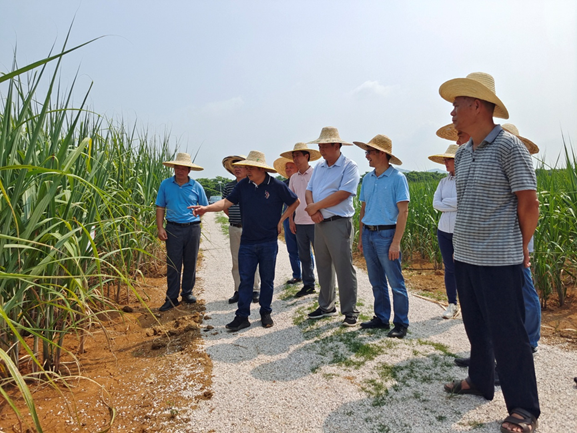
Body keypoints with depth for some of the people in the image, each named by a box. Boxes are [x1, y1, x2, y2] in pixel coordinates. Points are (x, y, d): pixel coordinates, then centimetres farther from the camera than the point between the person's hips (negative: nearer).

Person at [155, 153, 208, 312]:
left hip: (193, 228, 1)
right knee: (173, 264, 1)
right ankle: (172, 298, 8)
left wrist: (195, 212, -6)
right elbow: (160, 208, 2)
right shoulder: (165, 185, 2)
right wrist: (160, 228, -6)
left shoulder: (196, 186, 2)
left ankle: (187, 292, 25)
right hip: (173, 229, -1)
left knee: (190, 263, 10)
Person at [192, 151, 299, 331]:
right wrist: (206, 208, -20)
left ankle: (265, 313, 24)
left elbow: (295, 202, 4)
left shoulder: (277, 186, -7)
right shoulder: (243, 185, 1)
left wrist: (281, 220, 0)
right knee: (245, 279, 4)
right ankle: (242, 316, 12)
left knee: (267, 279, 10)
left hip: (268, 242, -2)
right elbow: (227, 202, -4)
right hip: (247, 241, 2)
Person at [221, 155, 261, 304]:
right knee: (236, 261, 9)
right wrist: (234, 218, 10)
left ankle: (255, 290, 14)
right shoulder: (229, 187, 9)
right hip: (234, 229, 4)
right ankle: (239, 291, 19)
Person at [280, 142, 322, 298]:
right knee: (304, 256, 13)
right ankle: (308, 285, 24)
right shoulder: (293, 178, 12)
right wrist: (290, 220, 9)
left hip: (315, 222, -6)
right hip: (299, 222, 6)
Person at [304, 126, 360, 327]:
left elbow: (342, 194, -19)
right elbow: (309, 190, 11)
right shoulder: (319, 167, 15)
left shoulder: (349, 166, -8)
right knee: (323, 267, 14)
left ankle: (350, 311, 9)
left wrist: (316, 206, -14)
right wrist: (311, 207, -10)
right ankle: (326, 306, 27)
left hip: (339, 223, -7)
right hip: (319, 223, 8)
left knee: (344, 269, -3)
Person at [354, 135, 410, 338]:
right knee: (376, 282, 14)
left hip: (386, 234, -6)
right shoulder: (367, 178, 11)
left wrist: (396, 242, -17)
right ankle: (381, 318, 26)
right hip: (368, 234, 7)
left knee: (395, 282, 1)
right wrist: (361, 237, 12)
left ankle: (401, 324, 12)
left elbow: (403, 211, -12)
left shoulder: (397, 178, -8)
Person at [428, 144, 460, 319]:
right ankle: (452, 305, 21)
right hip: (444, 229, 5)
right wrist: (454, 205, -11)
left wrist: (444, 203, -11)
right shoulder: (443, 182, 10)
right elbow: (435, 204, 0)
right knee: (449, 268, 10)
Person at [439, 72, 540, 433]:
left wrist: (521, 248, 1)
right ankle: (480, 381, 37)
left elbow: (529, 204, -9)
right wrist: (467, 240, 14)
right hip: (465, 255, 7)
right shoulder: (463, 153, 10)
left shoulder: (509, 147, -12)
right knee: (476, 326, 19)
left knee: (508, 334, 2)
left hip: (499, 260, -7)